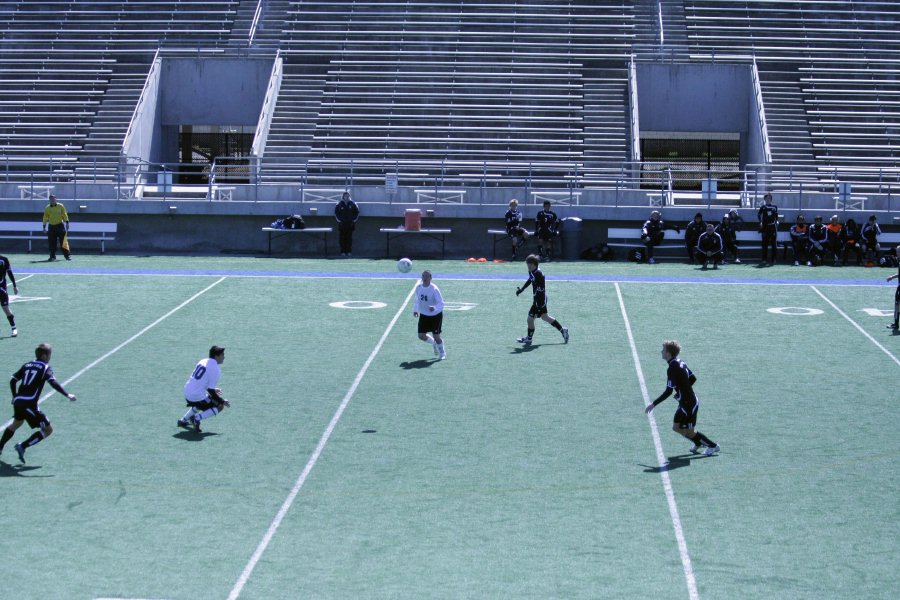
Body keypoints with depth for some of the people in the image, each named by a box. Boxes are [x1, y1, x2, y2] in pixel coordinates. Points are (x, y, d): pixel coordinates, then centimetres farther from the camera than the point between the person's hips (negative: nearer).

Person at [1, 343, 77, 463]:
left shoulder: (27, 365, 17)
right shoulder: (45, 368, -1)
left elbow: (12, 380, 18)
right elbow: (53, 383, -17)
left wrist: (15, 396, 31)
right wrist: (67, 395, -21)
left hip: (18, 401, 7)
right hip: (30, 404, -7)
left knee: (16, 423, 37)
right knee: (48, 429, 2)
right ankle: (22, 447, -6)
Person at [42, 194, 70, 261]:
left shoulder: (60, 206, 0)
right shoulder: (47, 208, 5)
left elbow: (65, 215, 4)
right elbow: (45, 218, 8)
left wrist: (67, 223, -3)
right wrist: (44, 227, 5)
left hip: (60, 226, -2)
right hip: (51, 226, 2)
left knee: (63, 242, -6)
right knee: (52, 243, 2)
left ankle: (67, 256, -3)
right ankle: (52, 256, 12)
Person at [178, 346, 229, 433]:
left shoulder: (203, 361, 11)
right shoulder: (216, 370, -13)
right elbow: (211, 391, -13)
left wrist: (212, 389, 29)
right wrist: (223, 401, -1)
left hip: (187, 393, 8)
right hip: (197, 396, -8)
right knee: (220, 406, 6)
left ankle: (183, 420, 31)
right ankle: (198, 418, -9)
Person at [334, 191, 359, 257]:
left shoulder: (352, 204, 5)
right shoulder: (339, 204, 3)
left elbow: (357, 212, 11)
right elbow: (336, 213, 10)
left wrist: (355, 219, 3)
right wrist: (338, 219, 0)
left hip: (350, 224, 0)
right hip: (342, 224, 0)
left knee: (349, 238, 0)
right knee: (342, 238, -2)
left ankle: (349, 252, 4)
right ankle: (343, 252, 3)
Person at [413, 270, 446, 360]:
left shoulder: (434, 289, -21)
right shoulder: (418, 288, -3)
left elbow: (441, 303, -25)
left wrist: (434, 308, -42)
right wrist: (415, 309, 13)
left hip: (436, 315, -5)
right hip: (424, 315, 5)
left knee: (436, 336, -8)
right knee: (421, 336, 1)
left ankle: (442, 353, 20)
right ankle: (434, 343, 33)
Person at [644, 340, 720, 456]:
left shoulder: (672, 369, -23)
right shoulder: (680, 363, 5)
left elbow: (668, 391, -26)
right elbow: (693, 378, 15)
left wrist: (653, 404, -21)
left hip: (688, 404, -9)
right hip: (685, 402, 9)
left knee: (689, 432, 5)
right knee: (676, 427, 17)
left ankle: (713, 446, 17)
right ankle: (699, 443, 32)